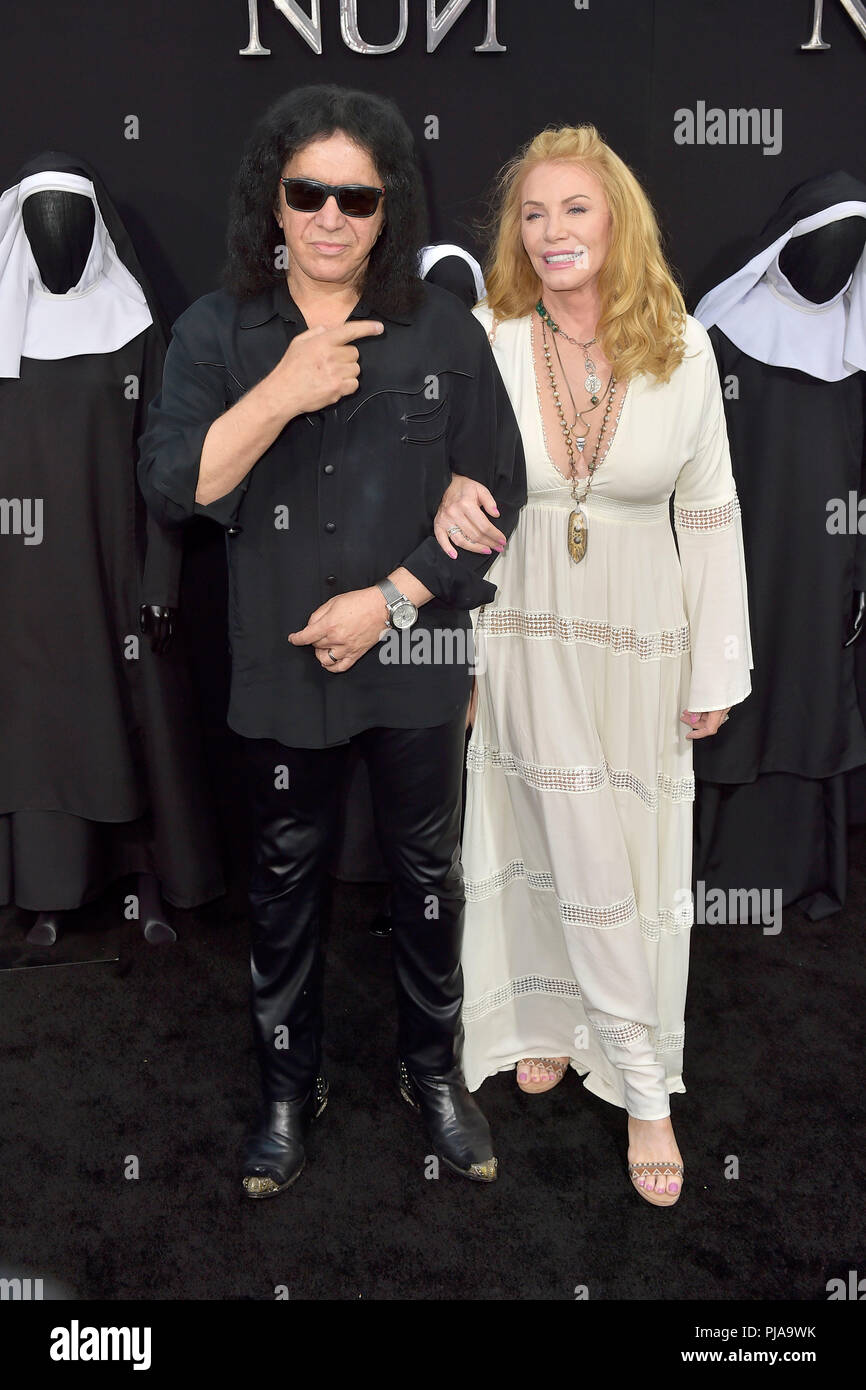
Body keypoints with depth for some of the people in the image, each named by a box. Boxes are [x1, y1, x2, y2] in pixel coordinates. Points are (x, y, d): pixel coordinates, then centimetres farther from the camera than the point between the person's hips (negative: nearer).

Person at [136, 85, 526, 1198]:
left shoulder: (443, 331, -4)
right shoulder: (218, 332, -3)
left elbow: (495, 493, -4)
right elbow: (171, 490, -13)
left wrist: (392, 596, -13)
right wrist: (283, 394, -24)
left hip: (414, 660, 0)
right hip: (281, 663, 1)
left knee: (427, 871, 13)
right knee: (284, 876, 15)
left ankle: (433, 1068, 37)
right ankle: (288, 1084, 36)